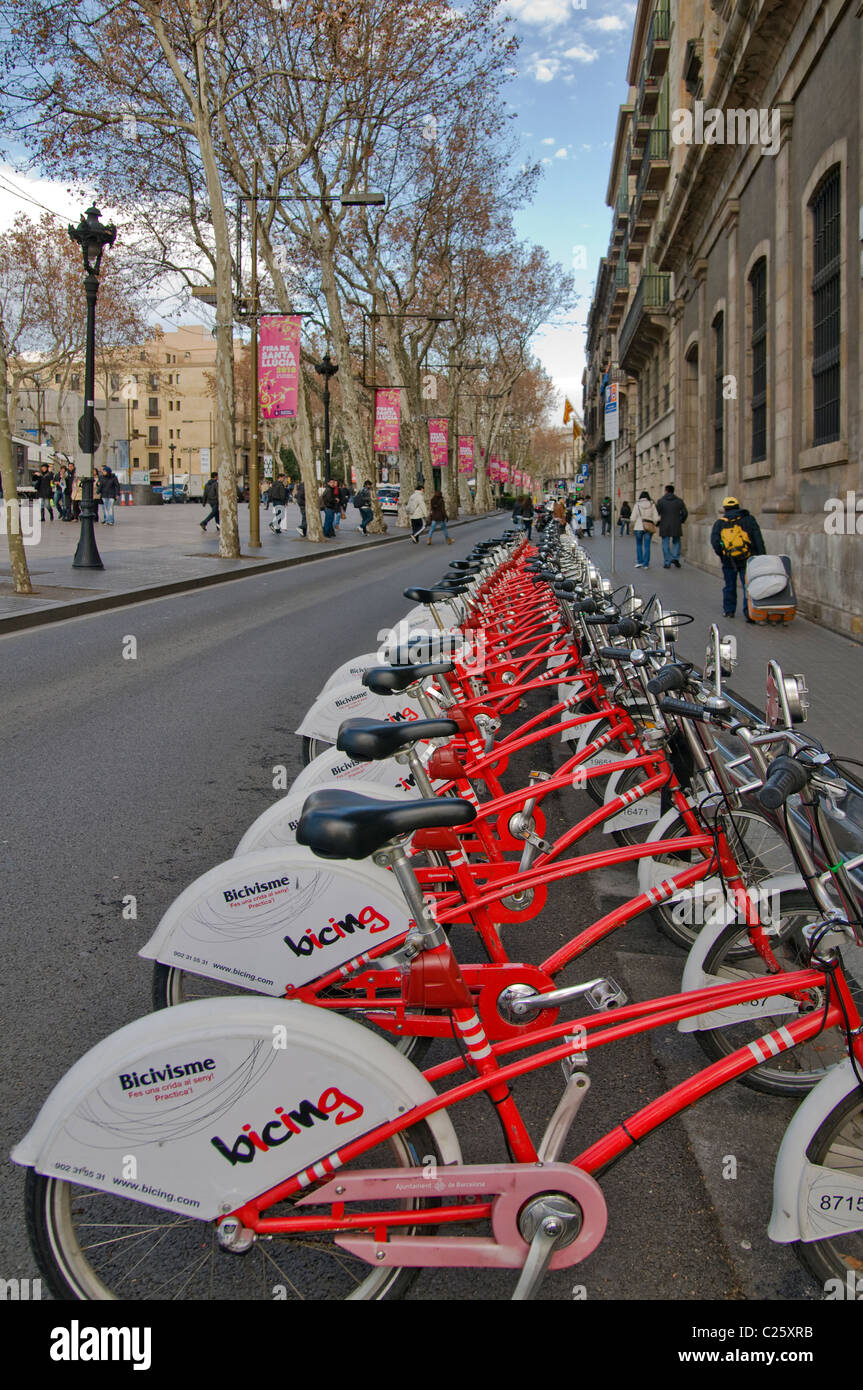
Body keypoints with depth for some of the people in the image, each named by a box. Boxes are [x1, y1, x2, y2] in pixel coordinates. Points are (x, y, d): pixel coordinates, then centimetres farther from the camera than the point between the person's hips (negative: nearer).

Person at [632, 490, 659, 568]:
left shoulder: (637, 505, -2)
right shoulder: (652, 505, 2)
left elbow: (633, 517, -6)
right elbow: (656, 518, -1)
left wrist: (633, 525, 11)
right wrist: (653, 525, 15)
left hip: (639, 527, -1)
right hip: (649, 528, 1)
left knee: (639, 545, 14)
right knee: (647, 546, 5)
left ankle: (639, 562, 7)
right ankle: (646, 564, 3)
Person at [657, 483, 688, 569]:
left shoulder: (660, 501, -4)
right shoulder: (679, 501, 1)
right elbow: (685, 513, -1)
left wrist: (658, 523, 8)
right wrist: (680, 521, 14)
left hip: (664, 527, -1)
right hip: (676, 527, 1)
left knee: (666, 545, 6)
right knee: (676, 542, 17)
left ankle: (667, 563, 6)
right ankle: (676, 558, -1)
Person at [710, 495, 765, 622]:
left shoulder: (719, 522, 6)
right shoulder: (748, 519, 6)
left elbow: (714, 541, -4)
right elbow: (758, 540, 0)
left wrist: (721, 554, 8)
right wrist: (761, 557, 0)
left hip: (728, 560, 1)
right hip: (747, 559, -1)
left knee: (729, 586, 16)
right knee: (748, 586, 0)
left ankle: (729, 610, 24)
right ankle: (749, 613, -8)